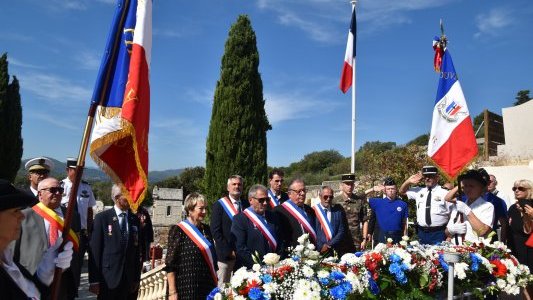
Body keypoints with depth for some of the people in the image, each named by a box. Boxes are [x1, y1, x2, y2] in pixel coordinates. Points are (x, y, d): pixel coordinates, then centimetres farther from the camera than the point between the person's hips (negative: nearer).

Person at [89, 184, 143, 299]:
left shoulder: (135, 220, 6)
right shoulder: (102, 218, -3)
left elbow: (138, 251, 6)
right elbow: (94, 250, -5)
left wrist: (137, 278, 3)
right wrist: (94, 280, -8)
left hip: (130, 279, 3)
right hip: (108, 278, -3)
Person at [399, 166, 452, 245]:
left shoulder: (445, 193, -4)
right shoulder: (419, 191, 8)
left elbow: (451, 216, -2)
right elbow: (402, 191, 20)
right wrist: (409, 181, 0)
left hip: (438, 233, -4)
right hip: (422, 233, 4)